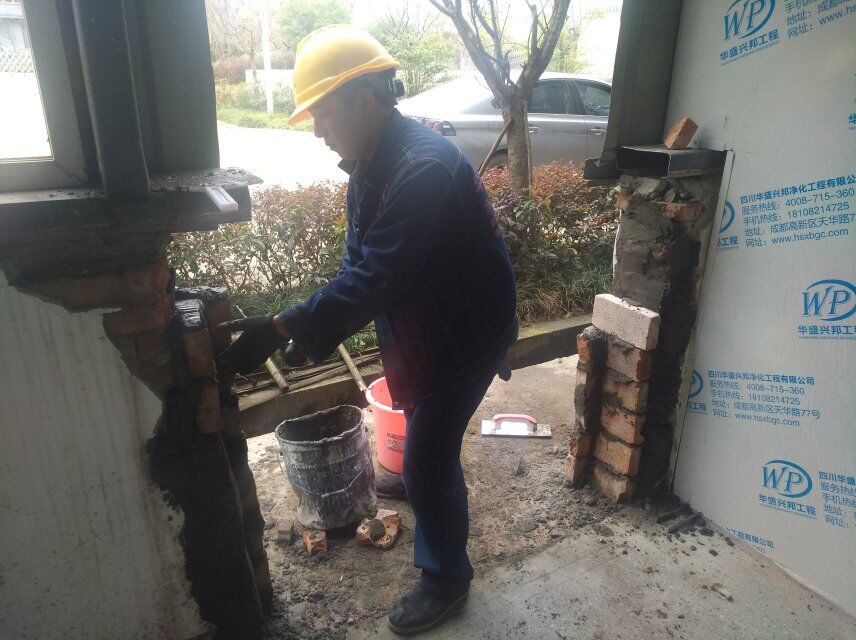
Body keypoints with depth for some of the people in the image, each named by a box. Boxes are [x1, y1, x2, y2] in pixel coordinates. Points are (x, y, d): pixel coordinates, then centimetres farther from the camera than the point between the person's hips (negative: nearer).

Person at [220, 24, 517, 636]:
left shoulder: (424, 167, -31)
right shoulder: (370, 165, 1)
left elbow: (373, 279, -35)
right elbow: (359, 266, 4)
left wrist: (283, 328, -33)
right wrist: (313, 335, -4)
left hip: (463, 331, -9)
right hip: (422, 326, 9)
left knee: (429, 459, 1)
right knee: (424, 439, 28)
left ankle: (446, 579, 24)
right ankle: (425, 486, 59)